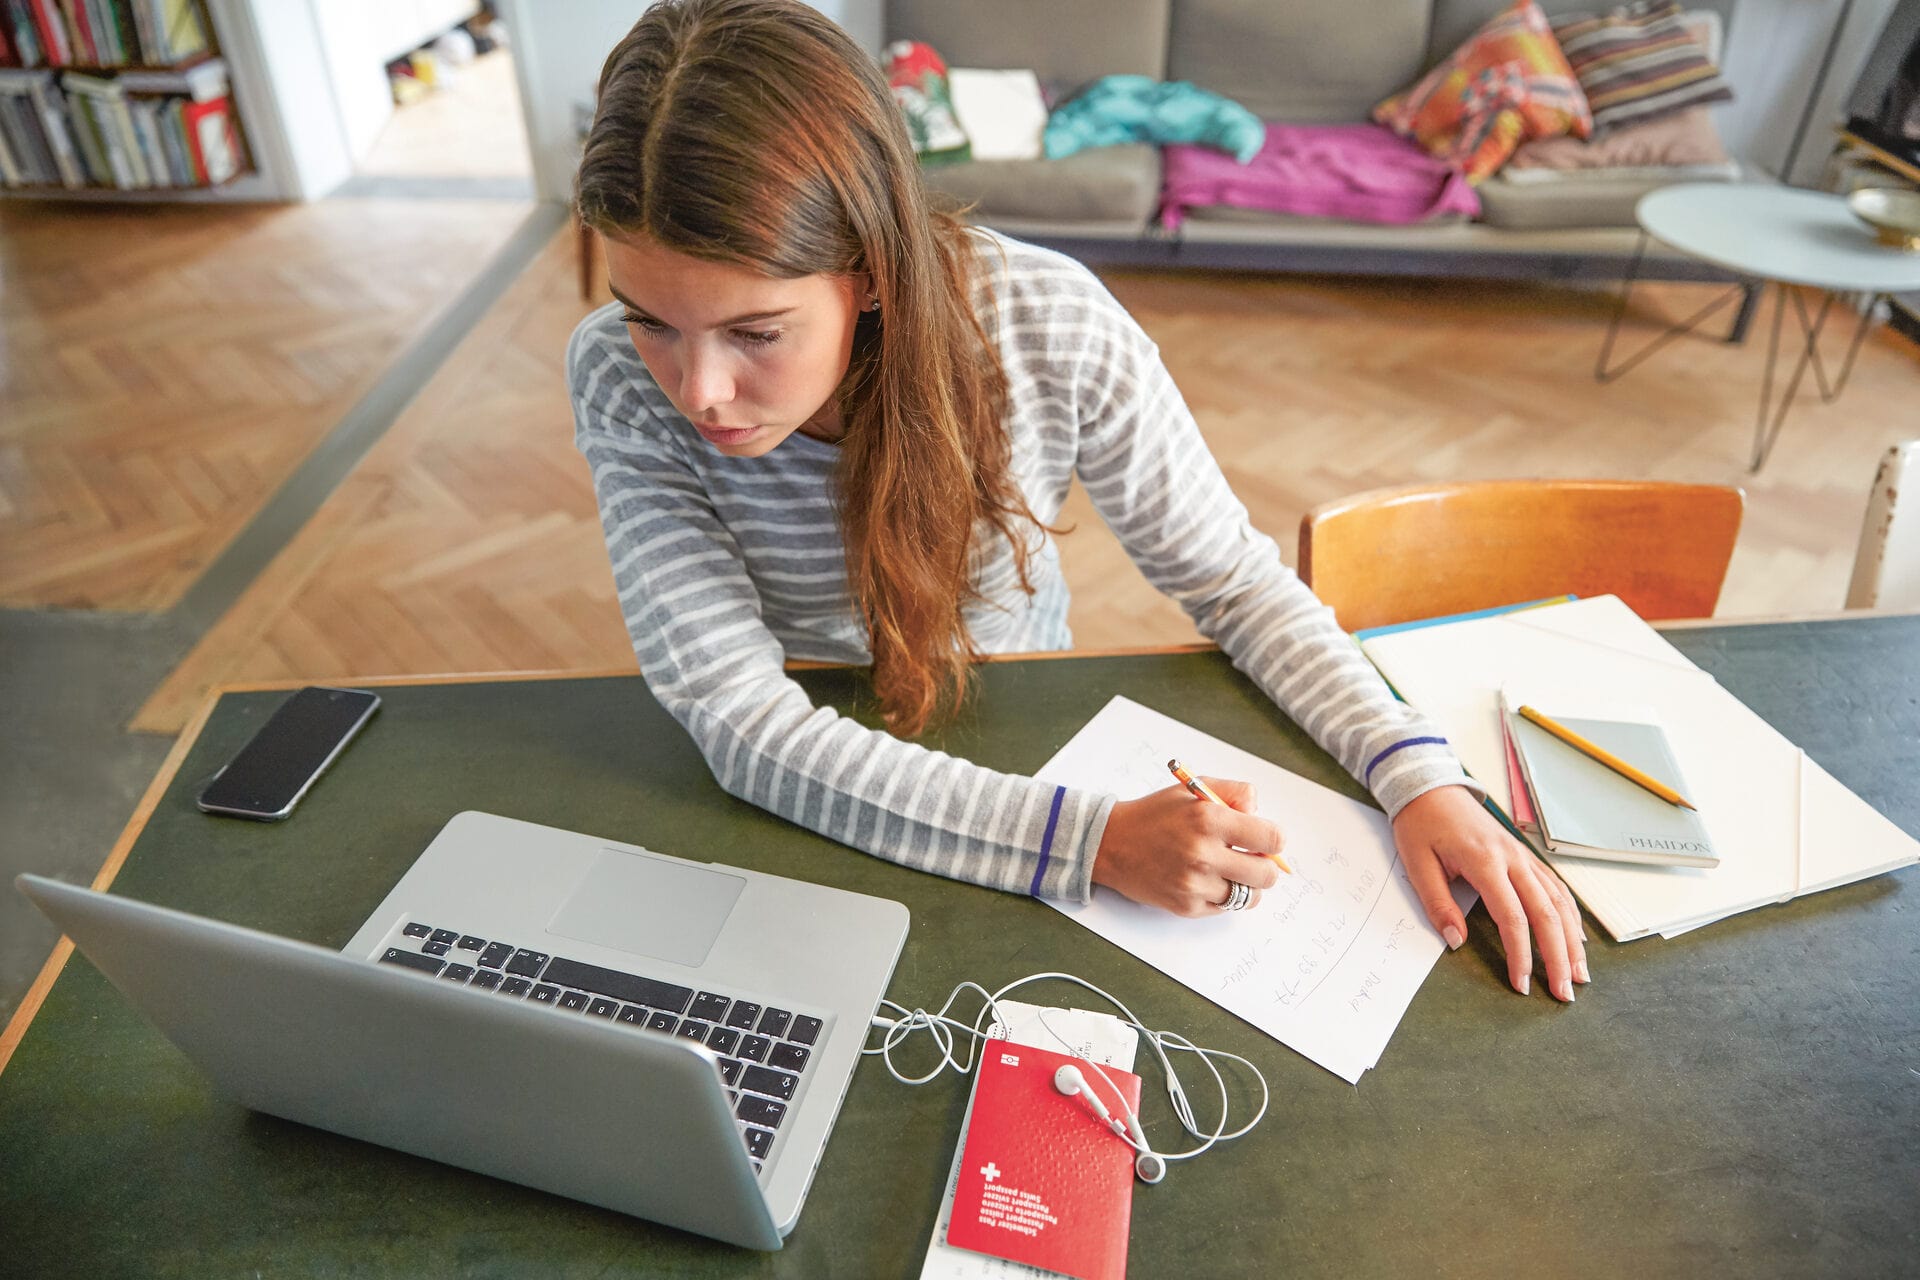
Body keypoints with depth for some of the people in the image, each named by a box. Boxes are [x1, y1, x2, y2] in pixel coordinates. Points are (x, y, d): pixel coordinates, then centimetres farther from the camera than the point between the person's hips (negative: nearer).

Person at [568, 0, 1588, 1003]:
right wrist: (1094, 841, -36)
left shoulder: (1052, 327, -26)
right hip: (796, 804, -3)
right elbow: (742, 720, -28)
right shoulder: (623, 379, -25)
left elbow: (1232, 582, -13)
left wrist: (1418, 775, -27)